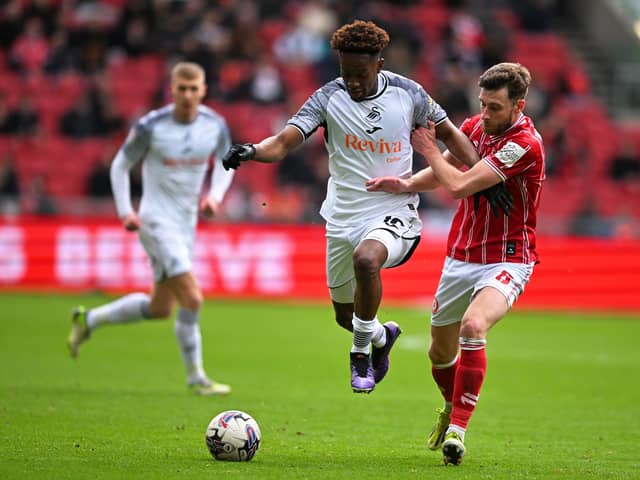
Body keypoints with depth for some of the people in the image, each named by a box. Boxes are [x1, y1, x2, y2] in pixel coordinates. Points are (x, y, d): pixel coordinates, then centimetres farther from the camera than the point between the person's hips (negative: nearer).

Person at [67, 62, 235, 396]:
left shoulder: (215, 126, -2)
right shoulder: (150, 127, -14)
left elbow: (225, 164, 15)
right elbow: (120, 166, -1)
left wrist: (215, 195, -3)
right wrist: (125, 211, -10)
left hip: (187, 224, 7)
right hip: (157, 222, -7)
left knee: (159, 308, 15)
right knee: (192, 299, -16)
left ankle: (89, 320, 33)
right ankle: (196, 378, -3)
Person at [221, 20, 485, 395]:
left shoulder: (407, 93, -5)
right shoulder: (329, 97, -8)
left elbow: (449, 133, 8)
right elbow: (284, 142, -17)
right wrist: (252, 151, -39)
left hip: (394, 213, -3)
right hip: (344, 217, 3)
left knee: (366, 259, -36)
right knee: (345, 315, 13)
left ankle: (361, 350, -16)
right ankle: (382, 337, 49)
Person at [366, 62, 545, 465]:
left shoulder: (526, 144, -21)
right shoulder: (474, 126, 2)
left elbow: (460, 185, -23)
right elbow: (442, 172, 17)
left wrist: (429, 149, -7)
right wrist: (405, 184, -3)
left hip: (506, 259, -7)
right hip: (461, 257, 7)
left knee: (473, 326, -32)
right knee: (441, 350, 14)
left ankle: (458, 428, -25)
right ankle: (453, 407, 45)